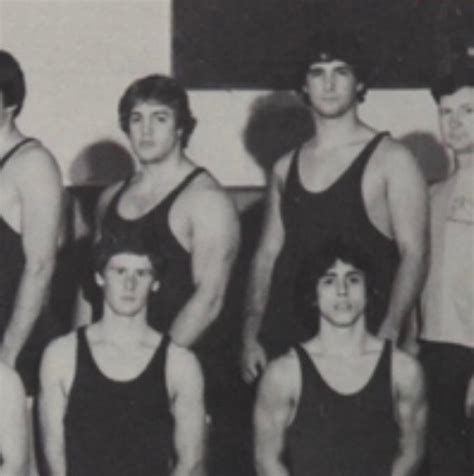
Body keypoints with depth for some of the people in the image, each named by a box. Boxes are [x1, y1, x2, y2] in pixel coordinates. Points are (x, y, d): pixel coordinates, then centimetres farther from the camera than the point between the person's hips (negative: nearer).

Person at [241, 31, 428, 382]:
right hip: (283, 342, 4)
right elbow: (268, 253, 16)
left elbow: (414, 254, -6)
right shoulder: (286, 168, 14)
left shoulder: (390, 160, -1)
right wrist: (251, 335, 6)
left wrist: (386, 337, -16)